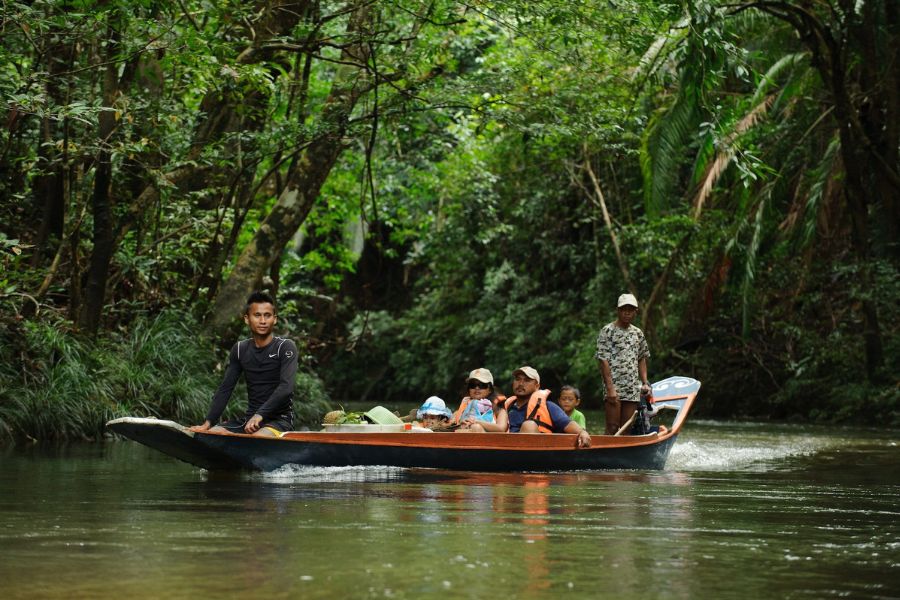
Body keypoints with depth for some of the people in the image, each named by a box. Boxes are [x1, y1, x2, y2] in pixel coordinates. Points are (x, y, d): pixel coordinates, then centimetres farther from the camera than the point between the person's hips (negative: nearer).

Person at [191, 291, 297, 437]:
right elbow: (225, 389, 8)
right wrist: (208, 422, -6)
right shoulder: (240, 350, 12)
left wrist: (260, 415, -31)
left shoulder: (285, 347, -5)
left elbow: (286, 388, -18)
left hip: (279, 419, -5)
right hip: (249, 418, 5)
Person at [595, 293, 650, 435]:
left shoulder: (638, 333, 15)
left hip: (633, 390, 6)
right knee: (612, 428, -8)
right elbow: (603, 361, -9)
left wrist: (645, 383, 9)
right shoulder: (607, 331, -4)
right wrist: (610, 388, -16)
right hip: (614, 387, -6)